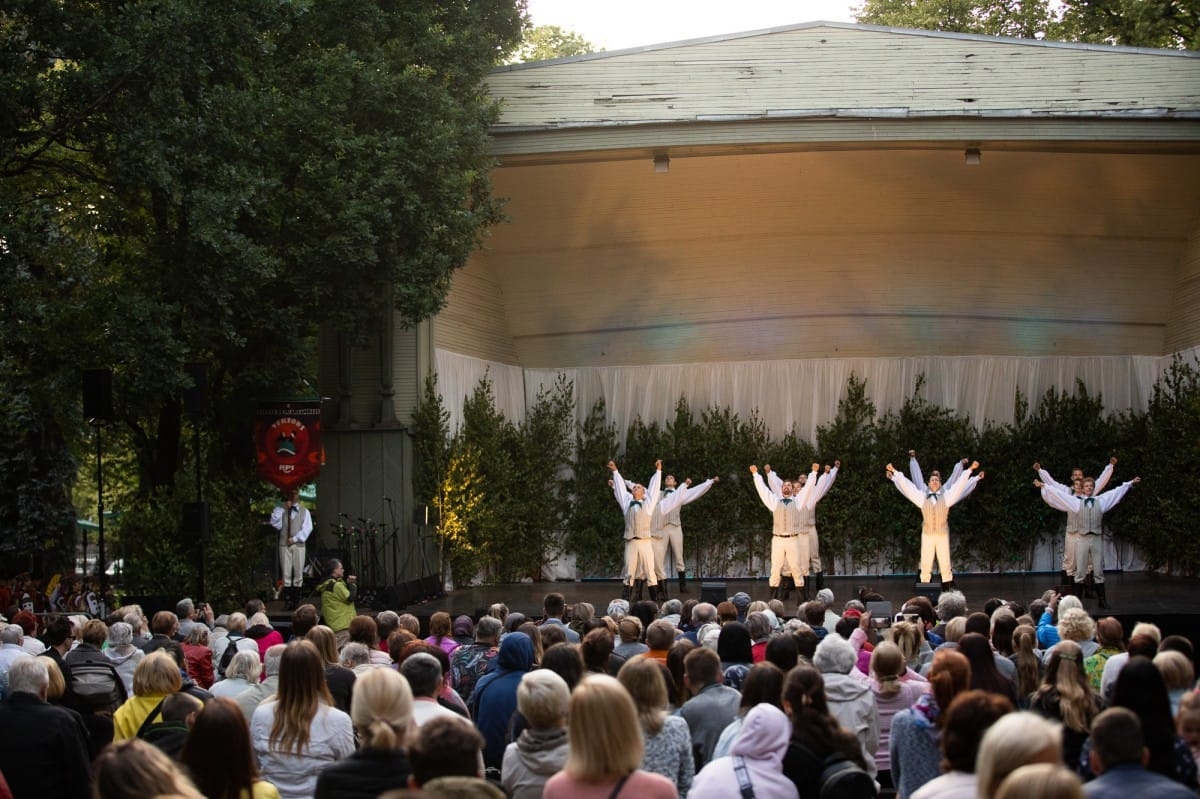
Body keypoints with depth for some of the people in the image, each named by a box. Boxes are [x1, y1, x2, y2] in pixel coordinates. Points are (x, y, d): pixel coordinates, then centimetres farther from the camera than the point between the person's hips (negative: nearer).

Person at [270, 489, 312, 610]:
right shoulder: (280, 509, 13)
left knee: (298, 574, -3)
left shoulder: (304, 511, 12)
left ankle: (296, 601, -1)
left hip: (298, 544, 0)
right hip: (284, 545, 0)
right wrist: (283, 509, -7)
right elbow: (275, 523, -3)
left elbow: (307, 528, 2)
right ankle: (287, 601, -7)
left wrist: (295, 538, -8)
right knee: (286, 574, -6)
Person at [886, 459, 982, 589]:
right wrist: (894, 472, 11)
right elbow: (906, 486, 11)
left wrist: (970, 470, 1)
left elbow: (959, 485, 6)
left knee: (945, 563, -2)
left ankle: (948, 587, 3)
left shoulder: (947, 496, 8)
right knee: (926, 563, -2)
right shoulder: (922, 497, 10)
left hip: (943, 534, 0)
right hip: (927, 534, 0)